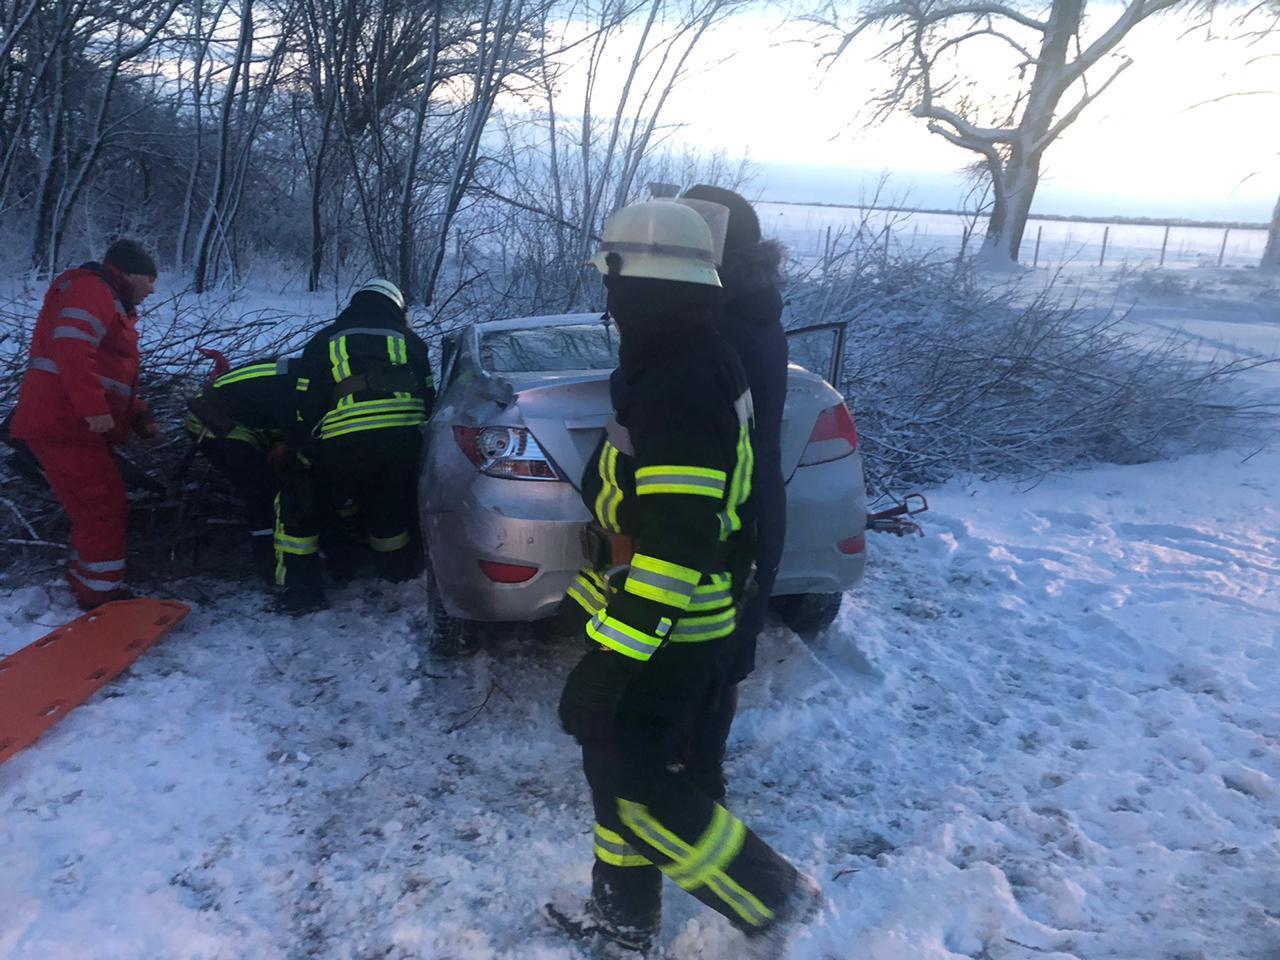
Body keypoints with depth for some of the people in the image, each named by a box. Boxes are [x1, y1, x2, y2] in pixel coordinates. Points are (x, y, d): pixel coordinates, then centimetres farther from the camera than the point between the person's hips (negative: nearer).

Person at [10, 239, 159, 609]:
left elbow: (115, 375, 28)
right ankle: (102, 594, 1)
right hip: (65, 427, -11)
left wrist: (138, 417, 16)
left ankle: (86, 585, 30)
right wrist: (95, 409, -28)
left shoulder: (112, 304, 25)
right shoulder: (91, 291, -8)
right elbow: (71, 347, -25)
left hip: (76, 428, 11)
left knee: (98, 510, 19)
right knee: (105, 511, -7)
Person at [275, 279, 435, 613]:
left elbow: (306, 409, 13)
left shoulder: (324, 341, 20)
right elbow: (428, 401, 23)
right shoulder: (409, 341, 25)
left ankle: (301, 589, 16)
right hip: (404, 442, 2)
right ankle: (400, 571, 40)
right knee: (392, 508, 24)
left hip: (343, 443, -1)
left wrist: (302, 454, 22)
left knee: (300, 508, 17)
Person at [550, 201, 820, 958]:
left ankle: (771, 896, 17)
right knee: (618, 760, 19)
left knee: (634, 782, 3)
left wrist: (608, 660, -27)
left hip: (668, 625, -10)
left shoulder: (677, 382, -25)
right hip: (691, 614, 10)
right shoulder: (690, 359, 7)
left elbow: (675, 545, -29)